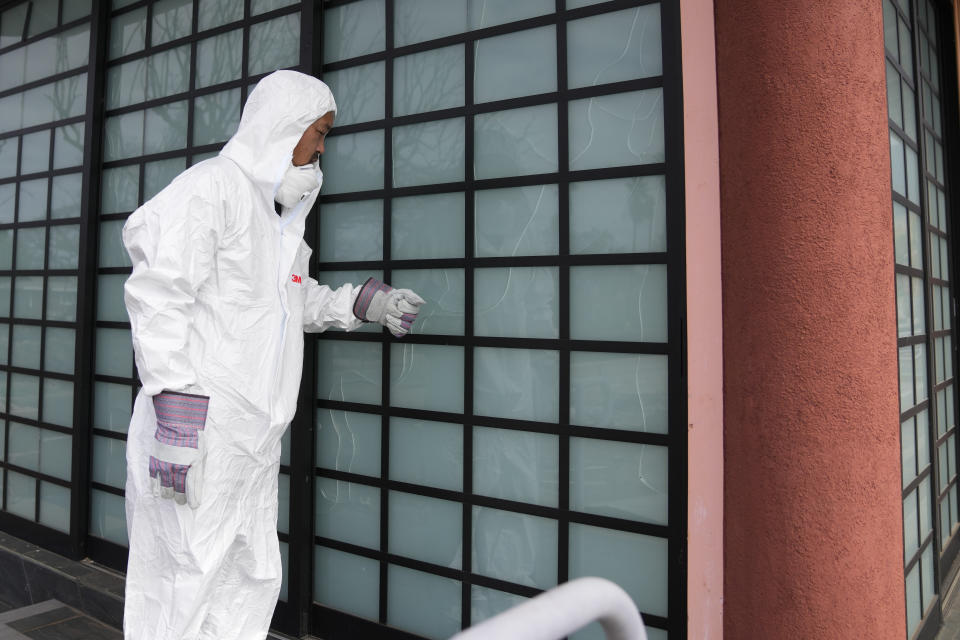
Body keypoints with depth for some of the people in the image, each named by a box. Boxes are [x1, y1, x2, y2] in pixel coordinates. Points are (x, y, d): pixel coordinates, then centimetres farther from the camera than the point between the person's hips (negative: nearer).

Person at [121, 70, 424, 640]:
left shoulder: (276, 214, 19)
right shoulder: (211, 187, -8)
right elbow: (161, 296, -17)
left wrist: (363, 303, 15)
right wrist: (174, 412, -23)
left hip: (254, 437, 9)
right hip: (200, 429, -9)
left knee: (253, 582, 15)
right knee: (186, 581, 0)